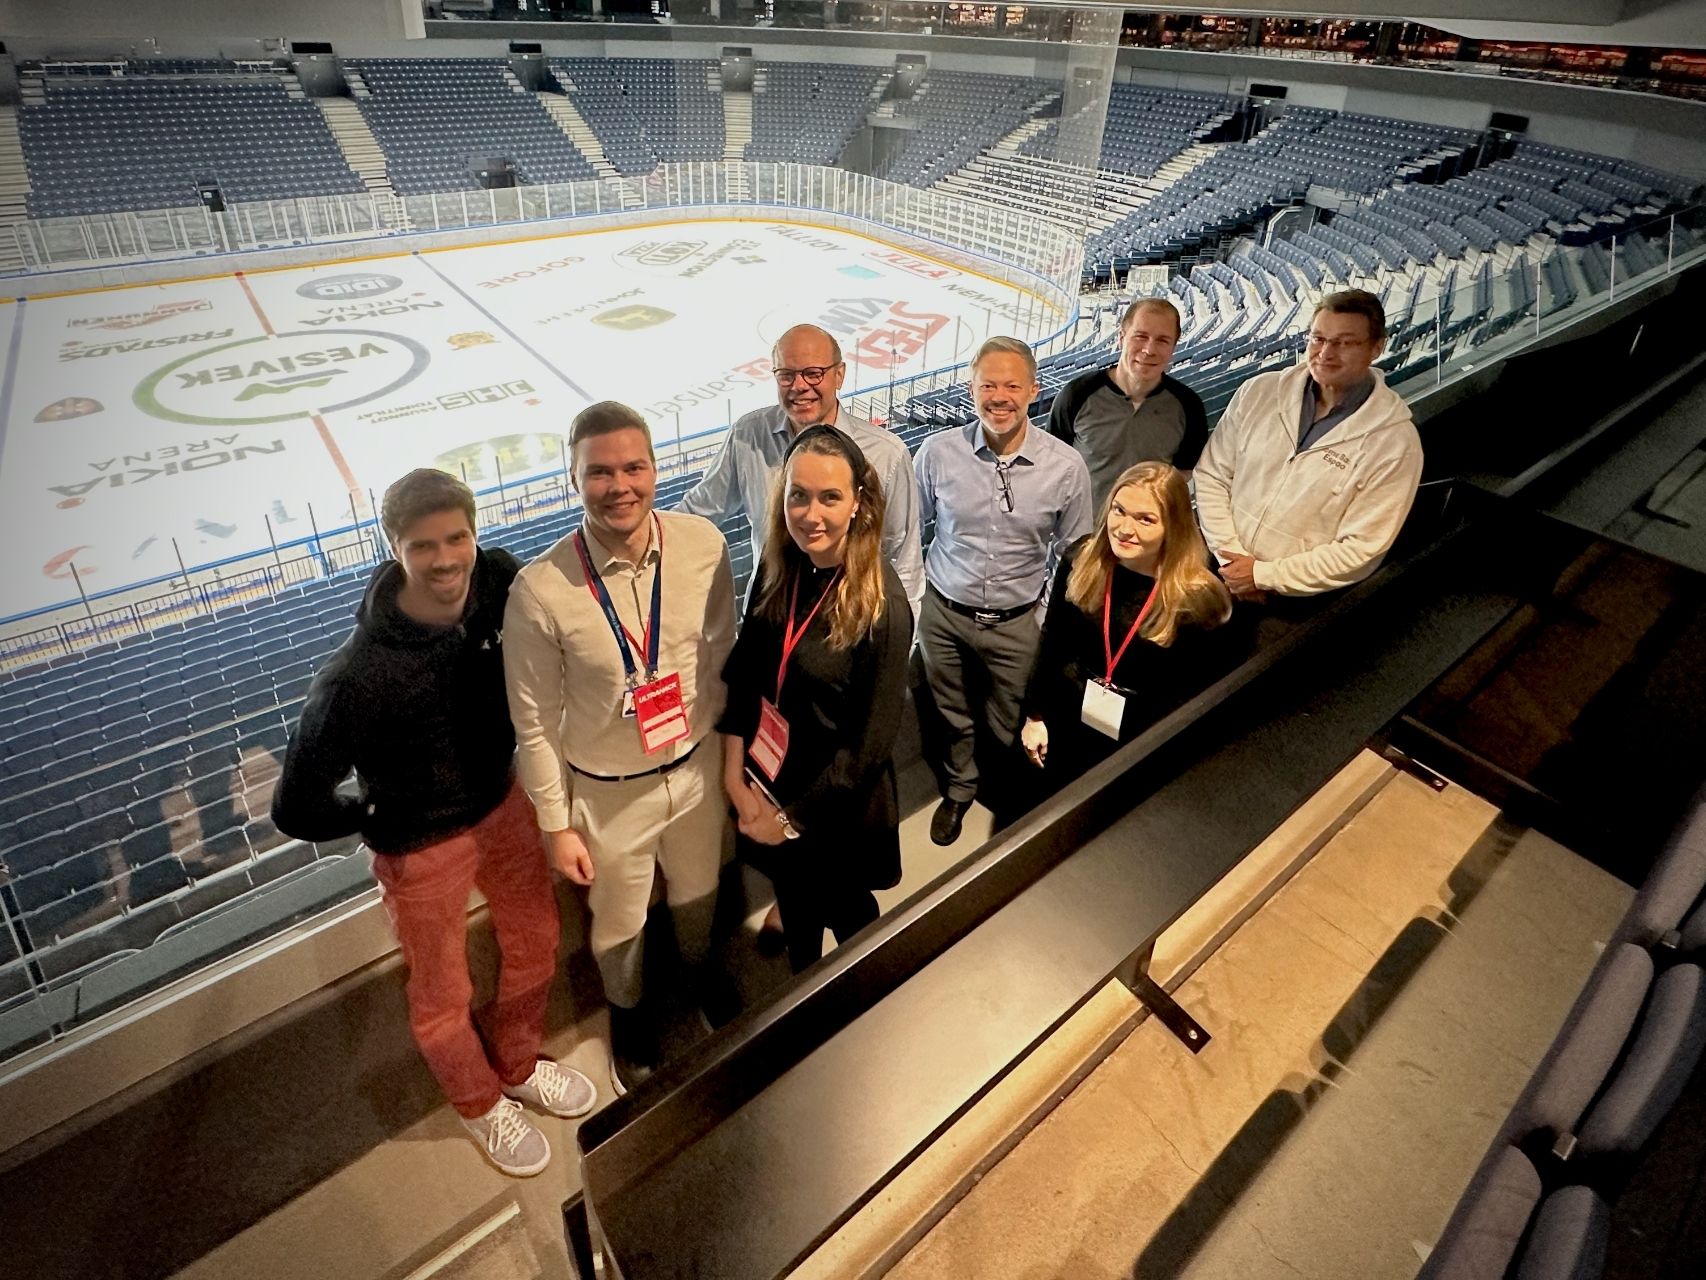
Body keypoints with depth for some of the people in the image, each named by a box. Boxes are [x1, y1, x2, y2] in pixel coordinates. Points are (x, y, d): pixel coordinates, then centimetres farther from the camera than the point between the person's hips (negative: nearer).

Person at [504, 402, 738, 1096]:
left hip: (697, 765, 3)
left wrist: (732, 745, 8)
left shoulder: (703, 544, -18)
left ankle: (699, 963, 65)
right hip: (608, 793, -2)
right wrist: (556, 825, -6)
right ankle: (627, 1009, 59)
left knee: (697, 891, 30)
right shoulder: (540, 590, -26)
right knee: (619, 922, 25)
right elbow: (535, 723, -14)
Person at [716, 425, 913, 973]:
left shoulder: (881, 604, -27)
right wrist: (734, 773, -9)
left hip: (835, 801, -4)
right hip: (768, 778, 5)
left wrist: (793, 816, -14)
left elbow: (872, 740, -22)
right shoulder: (778, 566, -11)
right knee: (792, 895, 28)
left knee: (843, 908, 22)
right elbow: (744, 667, -3)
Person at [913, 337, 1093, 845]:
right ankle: (959, 788, 50)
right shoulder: (938, 453, -12)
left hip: (1017, 622, -1)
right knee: (953, 718, 21)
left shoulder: (1066, 467, -13)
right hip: (944, 613, 1)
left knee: (1010, 728, 17)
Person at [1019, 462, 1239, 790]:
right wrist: (1035, 715, 5)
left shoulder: (1199, 600, -22)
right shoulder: (1080, 562, -11)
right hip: (1066, 728, 3)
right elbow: (1052, 645, 0)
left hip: (1144, 749, -3)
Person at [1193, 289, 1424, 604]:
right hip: (1219, 574, 2)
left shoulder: (1395, 441, -8)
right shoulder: (1259, 392, 1)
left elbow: (1360, 551, -10)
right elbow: (1212, 475, 3)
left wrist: (1262, 575, -12)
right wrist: (1231, 556, -7)